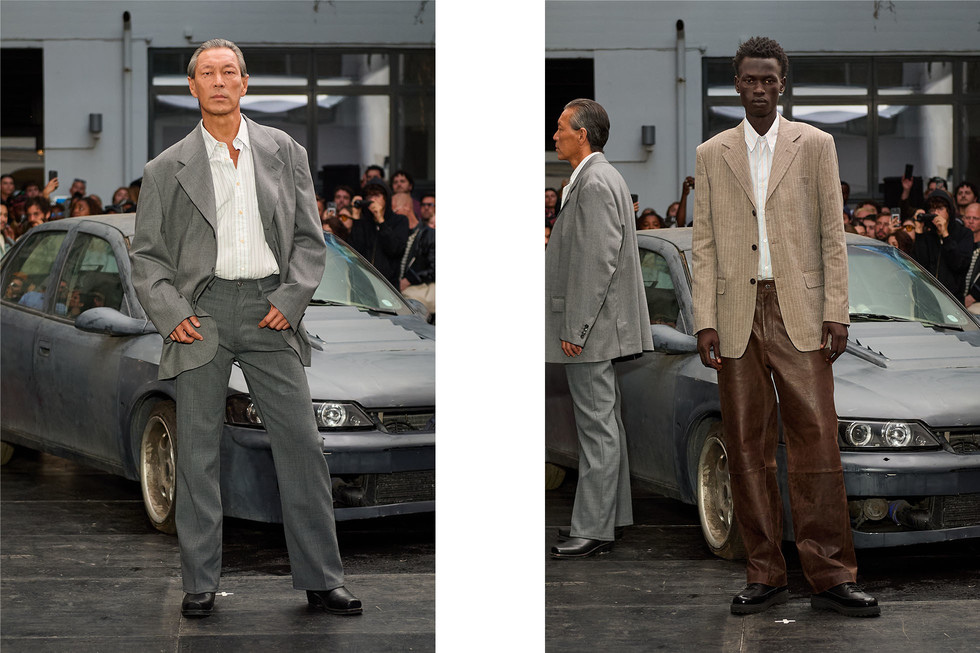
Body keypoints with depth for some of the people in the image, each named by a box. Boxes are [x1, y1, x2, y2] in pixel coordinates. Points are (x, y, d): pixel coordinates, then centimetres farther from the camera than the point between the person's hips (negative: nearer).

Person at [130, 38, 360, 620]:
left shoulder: (285, 153, 9)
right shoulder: (168, 169, 7)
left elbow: (310, 238, 8)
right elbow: (147, 253, 8)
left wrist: (290, 300, -5)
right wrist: (170, 312, -6)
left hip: (269, 308, 1)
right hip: (202, 312, 0)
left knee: (302, 444, -1)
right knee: (197, 451, 2)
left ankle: (321, 578, 8)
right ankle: (201, 583, 10)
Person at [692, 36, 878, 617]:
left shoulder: (815, 145, 7)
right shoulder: (712, 155, 11)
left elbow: (833, 236, 4)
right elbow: (705, 245, 8)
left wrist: (836, 313, -4)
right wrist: (705, 322, -1)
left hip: (799, 312, -2)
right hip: (737, 317, 2)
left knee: (817, 441, -6)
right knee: (748, 449, 3)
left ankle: (831, 576, -2)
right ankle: (766, 575, 10)